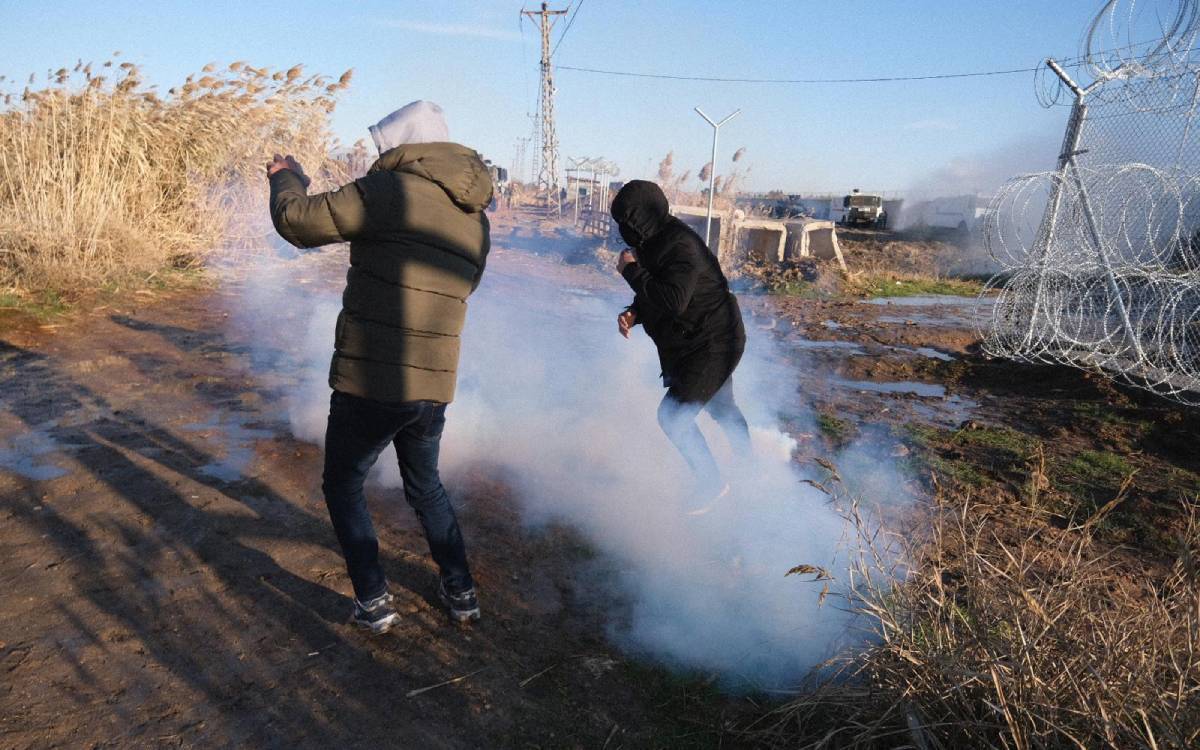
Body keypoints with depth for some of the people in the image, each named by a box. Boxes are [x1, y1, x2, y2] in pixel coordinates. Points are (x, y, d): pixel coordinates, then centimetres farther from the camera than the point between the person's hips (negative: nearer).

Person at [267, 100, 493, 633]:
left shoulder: (392, 190, -13)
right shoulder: (477, 220, 9)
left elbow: (298, 222, -11)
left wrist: (285, 178, 11)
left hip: (370, 383, -6)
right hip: (434, 386, 6)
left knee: (342, 488, 17)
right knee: (426, 488, 27)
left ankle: (374, 603, 20)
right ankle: (461, 593, 32)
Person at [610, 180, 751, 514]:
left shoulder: (681, 247, -26)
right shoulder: (656, 242, 4)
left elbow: (673, 301, -37)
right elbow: (655, 293, 16)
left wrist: (632, 271, -25)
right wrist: (633, 314, -4)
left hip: (712, 345, -10)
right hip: (705, 342, 10)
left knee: (672, 415, -11)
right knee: (722, 409, 27)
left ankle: (712, 485, 9)